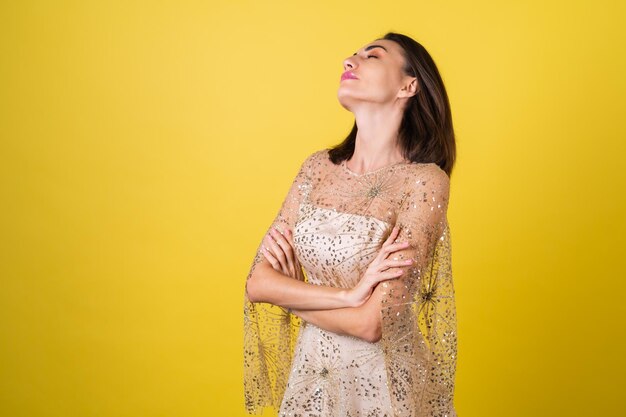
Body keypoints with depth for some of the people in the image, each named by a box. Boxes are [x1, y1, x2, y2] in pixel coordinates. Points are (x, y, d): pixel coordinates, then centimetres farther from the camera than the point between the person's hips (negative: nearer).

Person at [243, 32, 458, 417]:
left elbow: (371, 324, -23)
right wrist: (349, 295, -20)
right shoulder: (319, 167, -2)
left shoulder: (424, 181, -18)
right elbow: (258, 283, -7)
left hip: (382, 385, -4)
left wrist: (290, 290, -9)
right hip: (309, 375, 4)